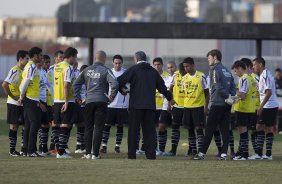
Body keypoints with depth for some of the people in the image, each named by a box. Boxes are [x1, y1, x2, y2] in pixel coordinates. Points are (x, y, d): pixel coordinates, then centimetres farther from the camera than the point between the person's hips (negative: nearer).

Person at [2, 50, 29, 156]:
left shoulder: (24, 71, 11)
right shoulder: (14, 71, -14)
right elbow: (4, 85, -22)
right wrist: (13, 97, -18)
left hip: (23, 103, 8)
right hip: (14, 104, -8)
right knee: (14, 125, -4)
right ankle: (12, 150, 1)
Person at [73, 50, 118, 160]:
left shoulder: (87, 70, 10)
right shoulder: (105, 70, -4)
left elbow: (76, 84, 11)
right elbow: (114, 84, -18)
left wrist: (78, 97, 16)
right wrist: (112, 96, -5)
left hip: (89, 102, 3)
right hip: (101, 102, -3)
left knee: (88, 128, 11)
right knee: (98, 128, 0)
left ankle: (88, 153, 9)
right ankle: (95, 154, -2)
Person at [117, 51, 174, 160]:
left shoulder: (133, 69, -2)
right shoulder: (153, 71, 11)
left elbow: (120, 81, -10)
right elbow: (162, 86, 19)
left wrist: (122, 89, 12)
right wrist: (170, 98, 33)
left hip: (136, 105, -4)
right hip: (150, 106, 4)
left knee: (133, 130, 2)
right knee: (149, 130, 6)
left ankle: (131, 155, 0)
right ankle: (151, 154, 1)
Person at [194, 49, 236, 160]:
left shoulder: (214, 70, -8)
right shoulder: (227, 71, 16)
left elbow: (218, 87, -17)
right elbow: (233, 87, 14)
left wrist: (227, 96, -7)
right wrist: (230, 97, 1)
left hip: (217, 104, -7)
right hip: (227, 105, 7)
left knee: (209, 129, -2)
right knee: (225, 129, 5)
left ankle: (202, 153, 1)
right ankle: (224, 153, 1)